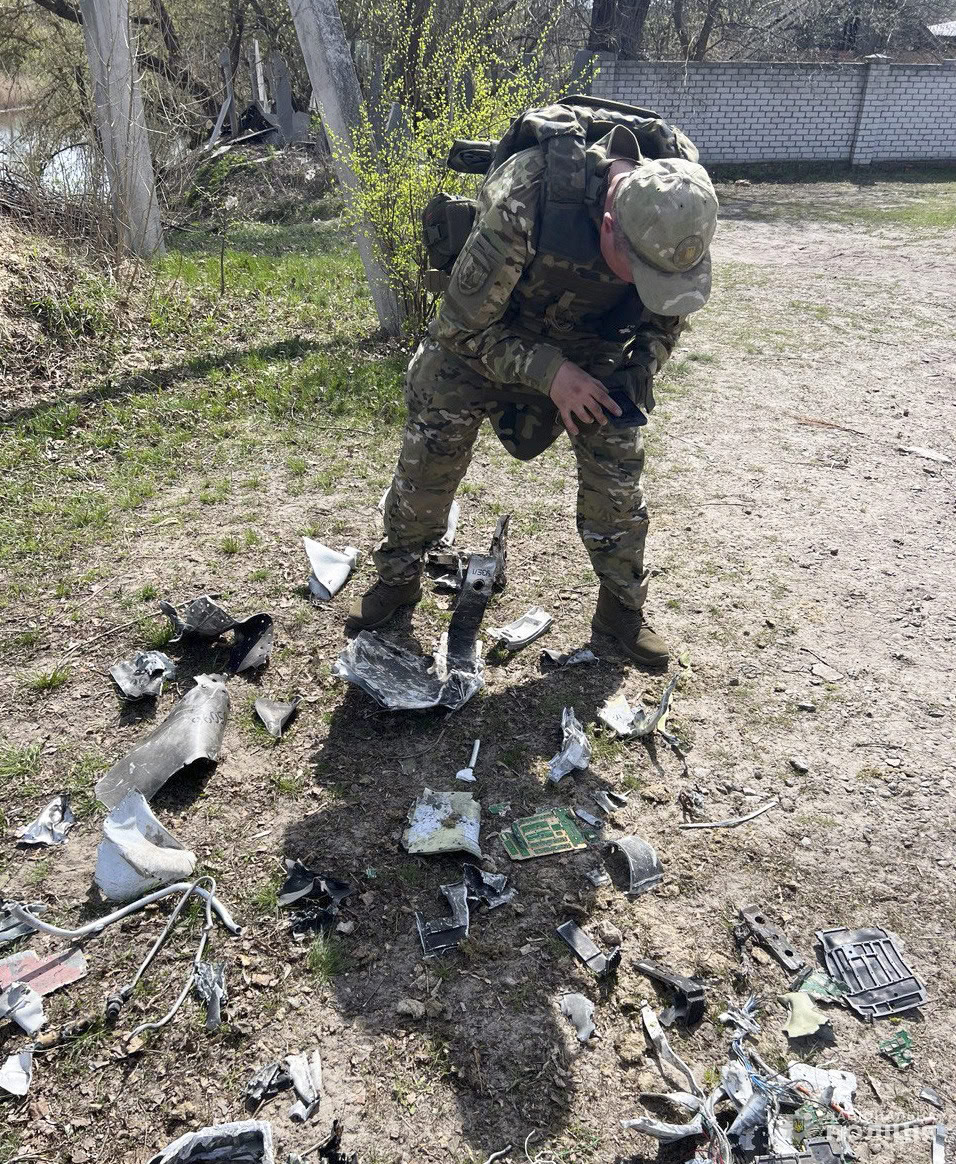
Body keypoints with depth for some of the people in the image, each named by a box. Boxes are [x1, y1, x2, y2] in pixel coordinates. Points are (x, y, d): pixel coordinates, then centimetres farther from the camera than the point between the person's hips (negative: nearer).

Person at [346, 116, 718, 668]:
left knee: (618, 466, -4)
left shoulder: (678, 210, -26)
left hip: (592, 342, 3)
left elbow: (666, 314, -4)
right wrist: (550, 373, -34)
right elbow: (462, 327, -27)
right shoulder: (520, 207, -41)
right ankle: (397, 579, 25)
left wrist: (639, 371, -20)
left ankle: (623, 606, 16)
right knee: (428, 457, 0)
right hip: (484, 331, -2)